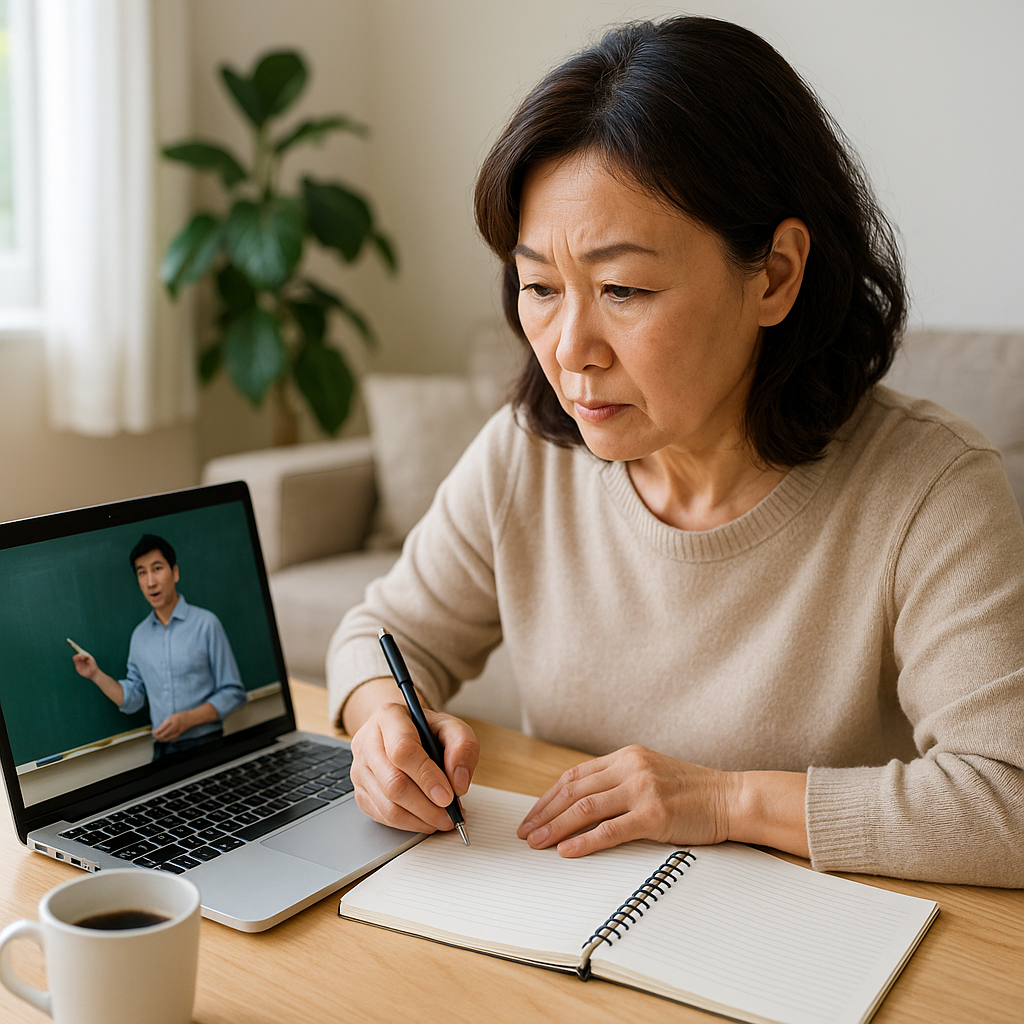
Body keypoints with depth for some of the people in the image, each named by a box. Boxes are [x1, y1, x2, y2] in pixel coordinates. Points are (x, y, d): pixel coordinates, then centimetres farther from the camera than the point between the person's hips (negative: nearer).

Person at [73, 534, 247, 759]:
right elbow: (131, 700, 18)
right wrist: (96, 675, 7)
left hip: (205, 746, -4)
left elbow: (233, 693, -3)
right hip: (162, 749, 4)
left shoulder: (205, 624, -1)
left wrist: (188, 719, -13)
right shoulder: (140, 635, 14)